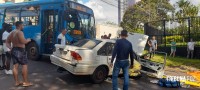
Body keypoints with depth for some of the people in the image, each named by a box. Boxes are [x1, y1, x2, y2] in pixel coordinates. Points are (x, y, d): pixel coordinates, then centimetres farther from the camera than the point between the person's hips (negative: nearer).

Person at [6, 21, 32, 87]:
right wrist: (28, 40, -5)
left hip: (13, 50, 9)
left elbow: (7, 42, 18)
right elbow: (23, 41, -23)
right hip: (20, 50, -9)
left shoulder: (11, 33, 16)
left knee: (15, 66, 8)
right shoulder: (20, 32, -14)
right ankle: (26, 82, -2)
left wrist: (10, 48, 12)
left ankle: (17, 82, 14)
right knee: (24, 66, -3)